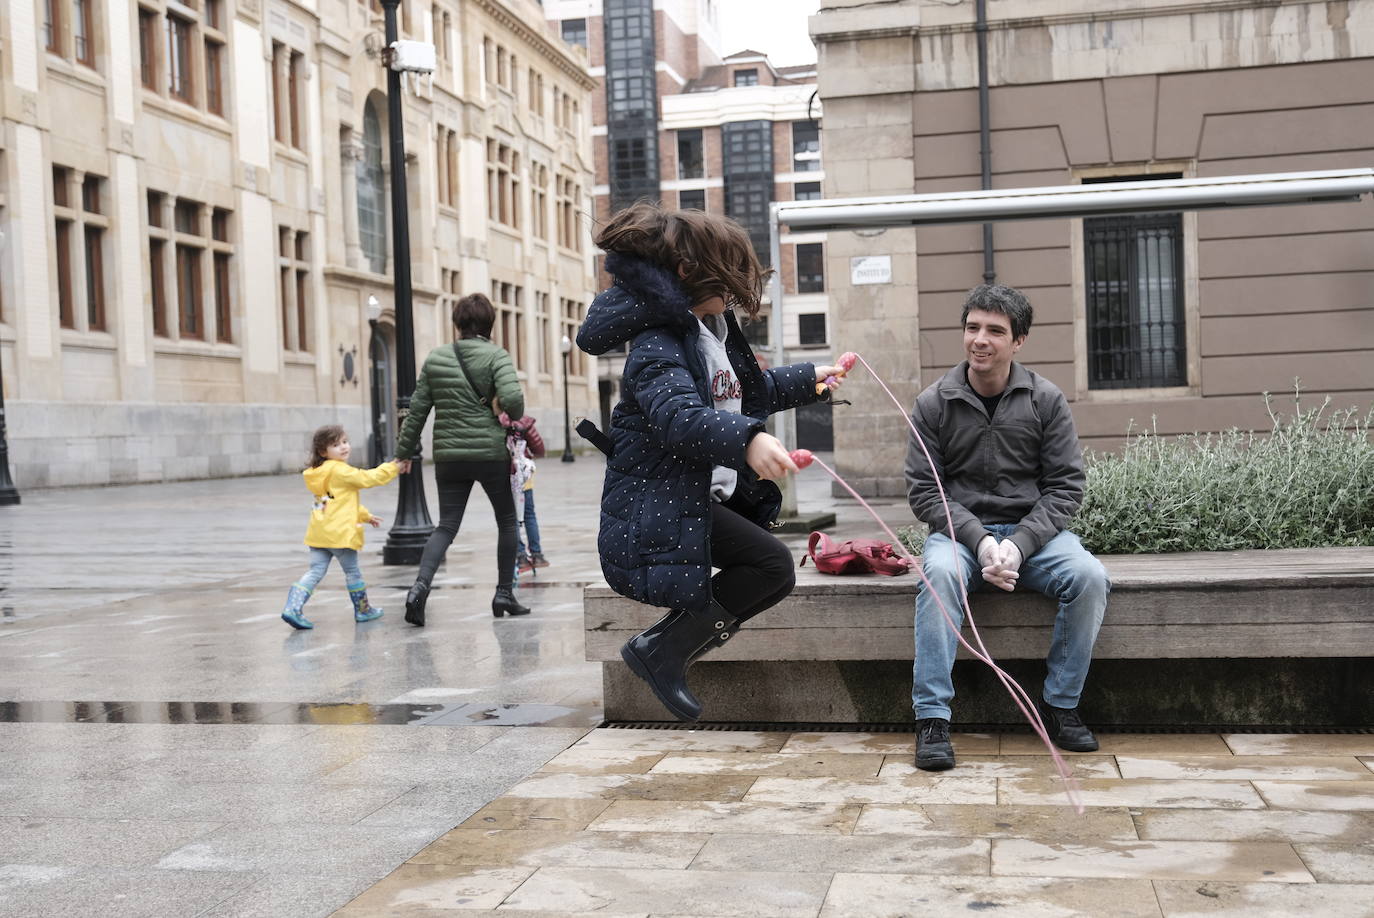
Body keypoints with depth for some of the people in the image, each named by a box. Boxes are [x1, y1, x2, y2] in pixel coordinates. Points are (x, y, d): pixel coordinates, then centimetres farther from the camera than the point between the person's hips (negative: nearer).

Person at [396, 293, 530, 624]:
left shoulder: (436, 358, 5)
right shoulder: (496, 356, -6)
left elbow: (418, 408, 6)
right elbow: (512, 398, -22)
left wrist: (404, 450, 15)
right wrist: (512, 415, 2)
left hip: (448, 456, 3)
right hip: (491, 453, -3)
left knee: (446, 525, 5)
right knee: (507, 521, 15)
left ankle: (420, 585, -17)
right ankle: (504, 593, 17)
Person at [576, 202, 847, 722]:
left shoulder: (713, 329, 12)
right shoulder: (657, 345, -20)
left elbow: (750, 390, 31)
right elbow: (680, 418, -39)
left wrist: (808, 380, 35)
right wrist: (747, 439, -54)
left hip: (710, 494, 10)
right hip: (660, 504, -10)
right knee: (772, 565, -18)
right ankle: (660, 653, -8)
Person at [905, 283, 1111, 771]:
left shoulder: (1046, 400, 3)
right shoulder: (933, 404, 1)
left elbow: (1065, 487, -1)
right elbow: (923, 491, -3)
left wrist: (1019, 545, -16)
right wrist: (980, 541, -18)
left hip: (1034, 530, 1)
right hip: (960, 530, -1)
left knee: (1089, 577, -26)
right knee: (940, 572, -34)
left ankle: (1060, 705, -9)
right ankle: (932, 718, -31)